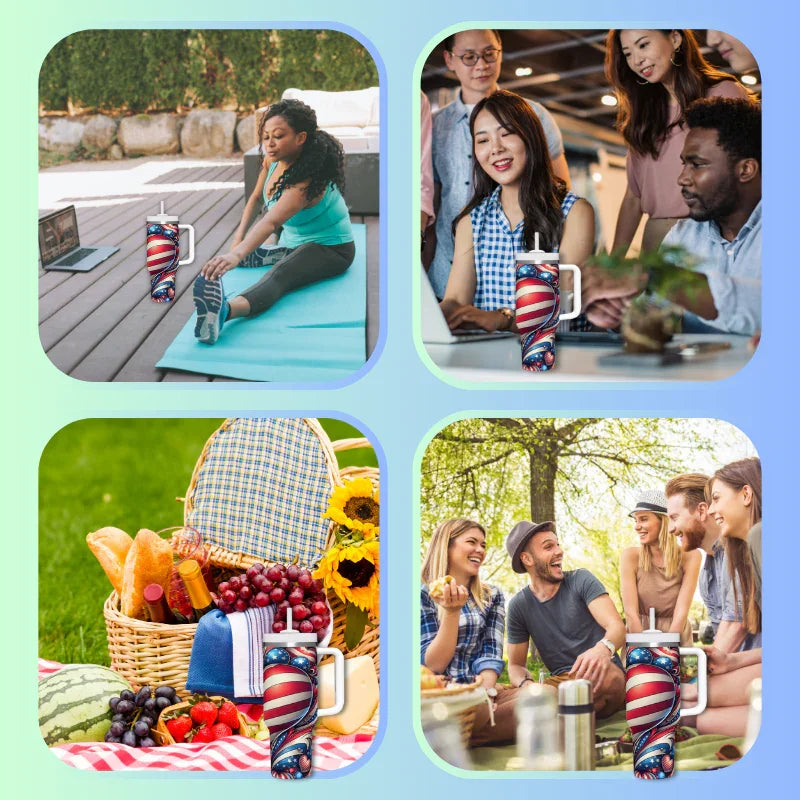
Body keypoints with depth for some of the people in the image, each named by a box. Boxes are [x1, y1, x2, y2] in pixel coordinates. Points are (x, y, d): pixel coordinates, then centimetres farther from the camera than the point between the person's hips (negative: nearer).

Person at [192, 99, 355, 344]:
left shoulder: (307, 179, -33)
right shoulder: (272, 160, -9)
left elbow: (271, 222, -49)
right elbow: (256, 197, 11)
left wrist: (237, 254, -63)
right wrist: (240, 235, -2)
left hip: (330, 248, -10)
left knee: (279, 275, -43)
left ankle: (224, 310, -67)